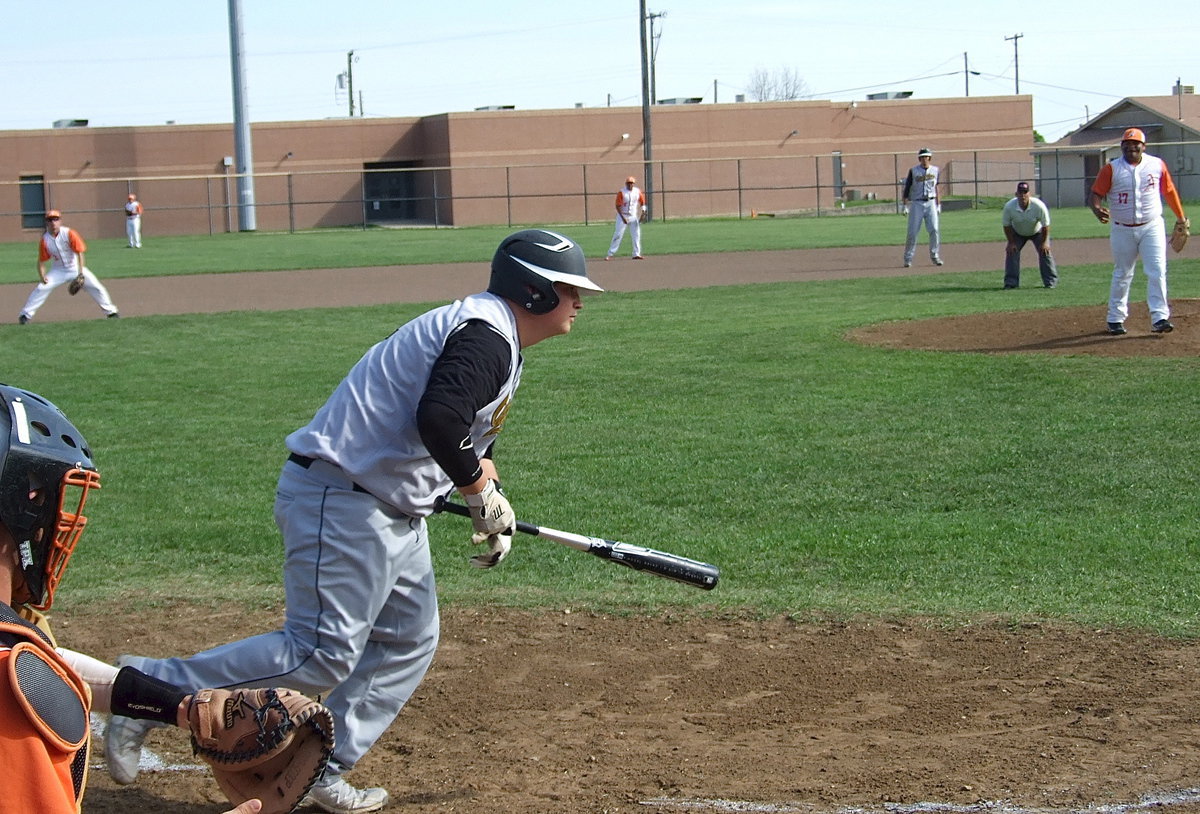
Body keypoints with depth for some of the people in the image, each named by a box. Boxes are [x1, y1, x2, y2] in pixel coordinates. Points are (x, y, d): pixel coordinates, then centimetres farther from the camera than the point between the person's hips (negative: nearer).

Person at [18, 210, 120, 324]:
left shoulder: (69, 234, -19)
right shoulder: (44, 240, -13)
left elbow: (79, 253, -17)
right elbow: (41, 261, -7)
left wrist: (81, 274, -24)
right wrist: (42, 276, -25)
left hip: (76, 268, -1)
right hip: (58, 271, 1)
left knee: (96, 287, -9)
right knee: (41, 288, -15)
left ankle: (110, 312, 6)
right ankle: (25, 315, -5)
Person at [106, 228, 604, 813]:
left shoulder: (501, 342, 18)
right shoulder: (485, 336, -16)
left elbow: (473, 434, 27)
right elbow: (438, 419, -31)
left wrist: (489, 511, 12)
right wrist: (484, 495, -18)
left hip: (394, 513, 11)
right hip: (341, 501, -11)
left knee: (409, 643, 13)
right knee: (323, 654, -13)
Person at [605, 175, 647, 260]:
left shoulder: (638, 192, -2)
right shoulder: (621, 192, -13)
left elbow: (642, 203, 10)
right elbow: (618, 206, -14)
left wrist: (643, 213, -4)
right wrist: (623, 218, -21)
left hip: (634, 217, 4)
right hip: (623, 216, -4)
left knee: (636, 235, 0)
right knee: (618, 235, -6)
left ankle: (636, 254, 7)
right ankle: (610, 254, -3)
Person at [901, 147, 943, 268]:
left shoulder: (935, 170, 7)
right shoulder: (913, 171, -1)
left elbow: (936, 188, 14)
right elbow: (907, 188, 0)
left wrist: (938, 204, 12)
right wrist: (905, 205, -6)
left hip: (930, 203, 2)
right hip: (916, 203, -2)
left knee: (934, 230, -7)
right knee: (912, 232, -3)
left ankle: (935, 256, 3)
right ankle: (908, 258, 5)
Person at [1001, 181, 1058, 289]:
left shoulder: (1039, 206, -35)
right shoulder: (1009, 207, -32)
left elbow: (1045, 225, -21)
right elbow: (1006, 226, -16)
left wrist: (1044, 242, -16)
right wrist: (1011, 242, -13)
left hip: (1037, 232, -1)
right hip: (1017, 234, 1)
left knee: (1045, 251, -12)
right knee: (1011, 251, -11)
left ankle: (1051, 281, -2)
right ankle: (1010, 282, -3)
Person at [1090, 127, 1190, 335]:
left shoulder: (1157, 165, 1)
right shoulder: (1111, 169, -5)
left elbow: (1169, 191, 11)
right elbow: (1096, 194, -10)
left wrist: (1181, 218, 16)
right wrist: (1097, 209, -32)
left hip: (1152, 227, 0)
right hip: (1122, 230, 0)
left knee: (1157, 272, -8)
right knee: (1122, 275, 9)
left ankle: (1159, 318, -9)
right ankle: (1115, 318, 19)